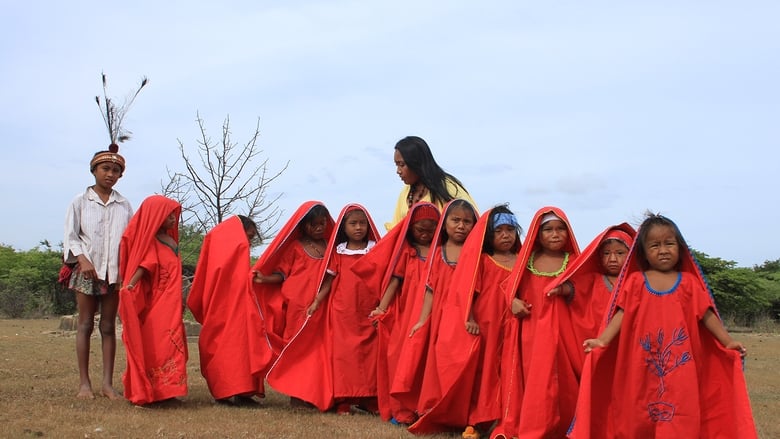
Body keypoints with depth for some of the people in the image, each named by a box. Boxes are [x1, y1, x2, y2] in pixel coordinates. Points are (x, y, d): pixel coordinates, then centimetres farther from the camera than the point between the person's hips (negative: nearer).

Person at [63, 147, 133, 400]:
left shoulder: (124, 205, 9)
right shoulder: (80, 202, 5)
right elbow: (70, 236, 1)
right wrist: (82, 259, -15)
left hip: (115, 271, 2)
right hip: (86, 270, -1)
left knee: (109, 326, 2)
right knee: (85, 325, 1)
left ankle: (108, 383, 3)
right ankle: (84, 382, 4)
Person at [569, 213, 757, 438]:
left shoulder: (689, 282, 7)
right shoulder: (636, 282, 5)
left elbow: (706, 315, 9)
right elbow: (622, 314, 0)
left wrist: (728, 341, 0)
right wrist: (602, 340, -11)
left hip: (680, 366, 0)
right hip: (642, 366, 0)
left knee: (680, 418, -5)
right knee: (640, 419, 5)